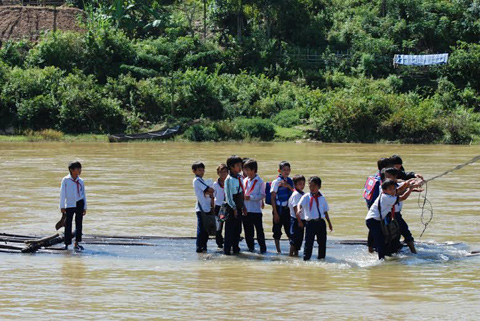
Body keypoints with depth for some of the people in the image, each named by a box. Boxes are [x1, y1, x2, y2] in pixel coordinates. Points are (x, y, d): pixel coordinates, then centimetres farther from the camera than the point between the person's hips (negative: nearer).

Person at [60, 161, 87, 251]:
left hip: (79, 203, 3)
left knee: (79, 224, 3)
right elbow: (62, 193, -1)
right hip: (69, 204, -3)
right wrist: (62, 206, -3)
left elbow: (83, 194, 11)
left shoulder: (80, 181, 6)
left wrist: (85, 207, 9)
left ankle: (76, 243, 9)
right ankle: (66, 244, 6)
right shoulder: (65, 180, -3)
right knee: (68, 224, -1)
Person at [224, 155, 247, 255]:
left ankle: (235, 247, 20)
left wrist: (243, 206, 16)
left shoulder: (239, 178, 10)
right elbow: (228, 195, -17)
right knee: (230, 229, -4)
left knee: (238, 229, 12)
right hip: (232, 208, -8)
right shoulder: (229, 179, -15)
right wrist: (234, 208, -18)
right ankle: (227, 249, 1)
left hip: (239, 207, 8)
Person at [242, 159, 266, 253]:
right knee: (248, 230, 9)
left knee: (259, 229, -3)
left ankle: (263, 247, 1)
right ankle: (250, 246, 20)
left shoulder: (259, 181, -7)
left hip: (256, 210, -5)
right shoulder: (245, 181, 9)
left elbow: (262, 195, -10)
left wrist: (250, 197, -18)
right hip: (246, 209, 5)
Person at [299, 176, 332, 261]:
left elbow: (325, 212, 16)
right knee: (308, 242, -8)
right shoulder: (306, 197, -1)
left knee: (322, 242, 9)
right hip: (310, 222, -4)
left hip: (321, 222, 4)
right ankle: (306, 259, -4)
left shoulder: (322, 198, 10)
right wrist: (299, 210, -41)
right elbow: (300, 205, -17)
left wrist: (329, 224, 16)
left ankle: (321, 258, 22)